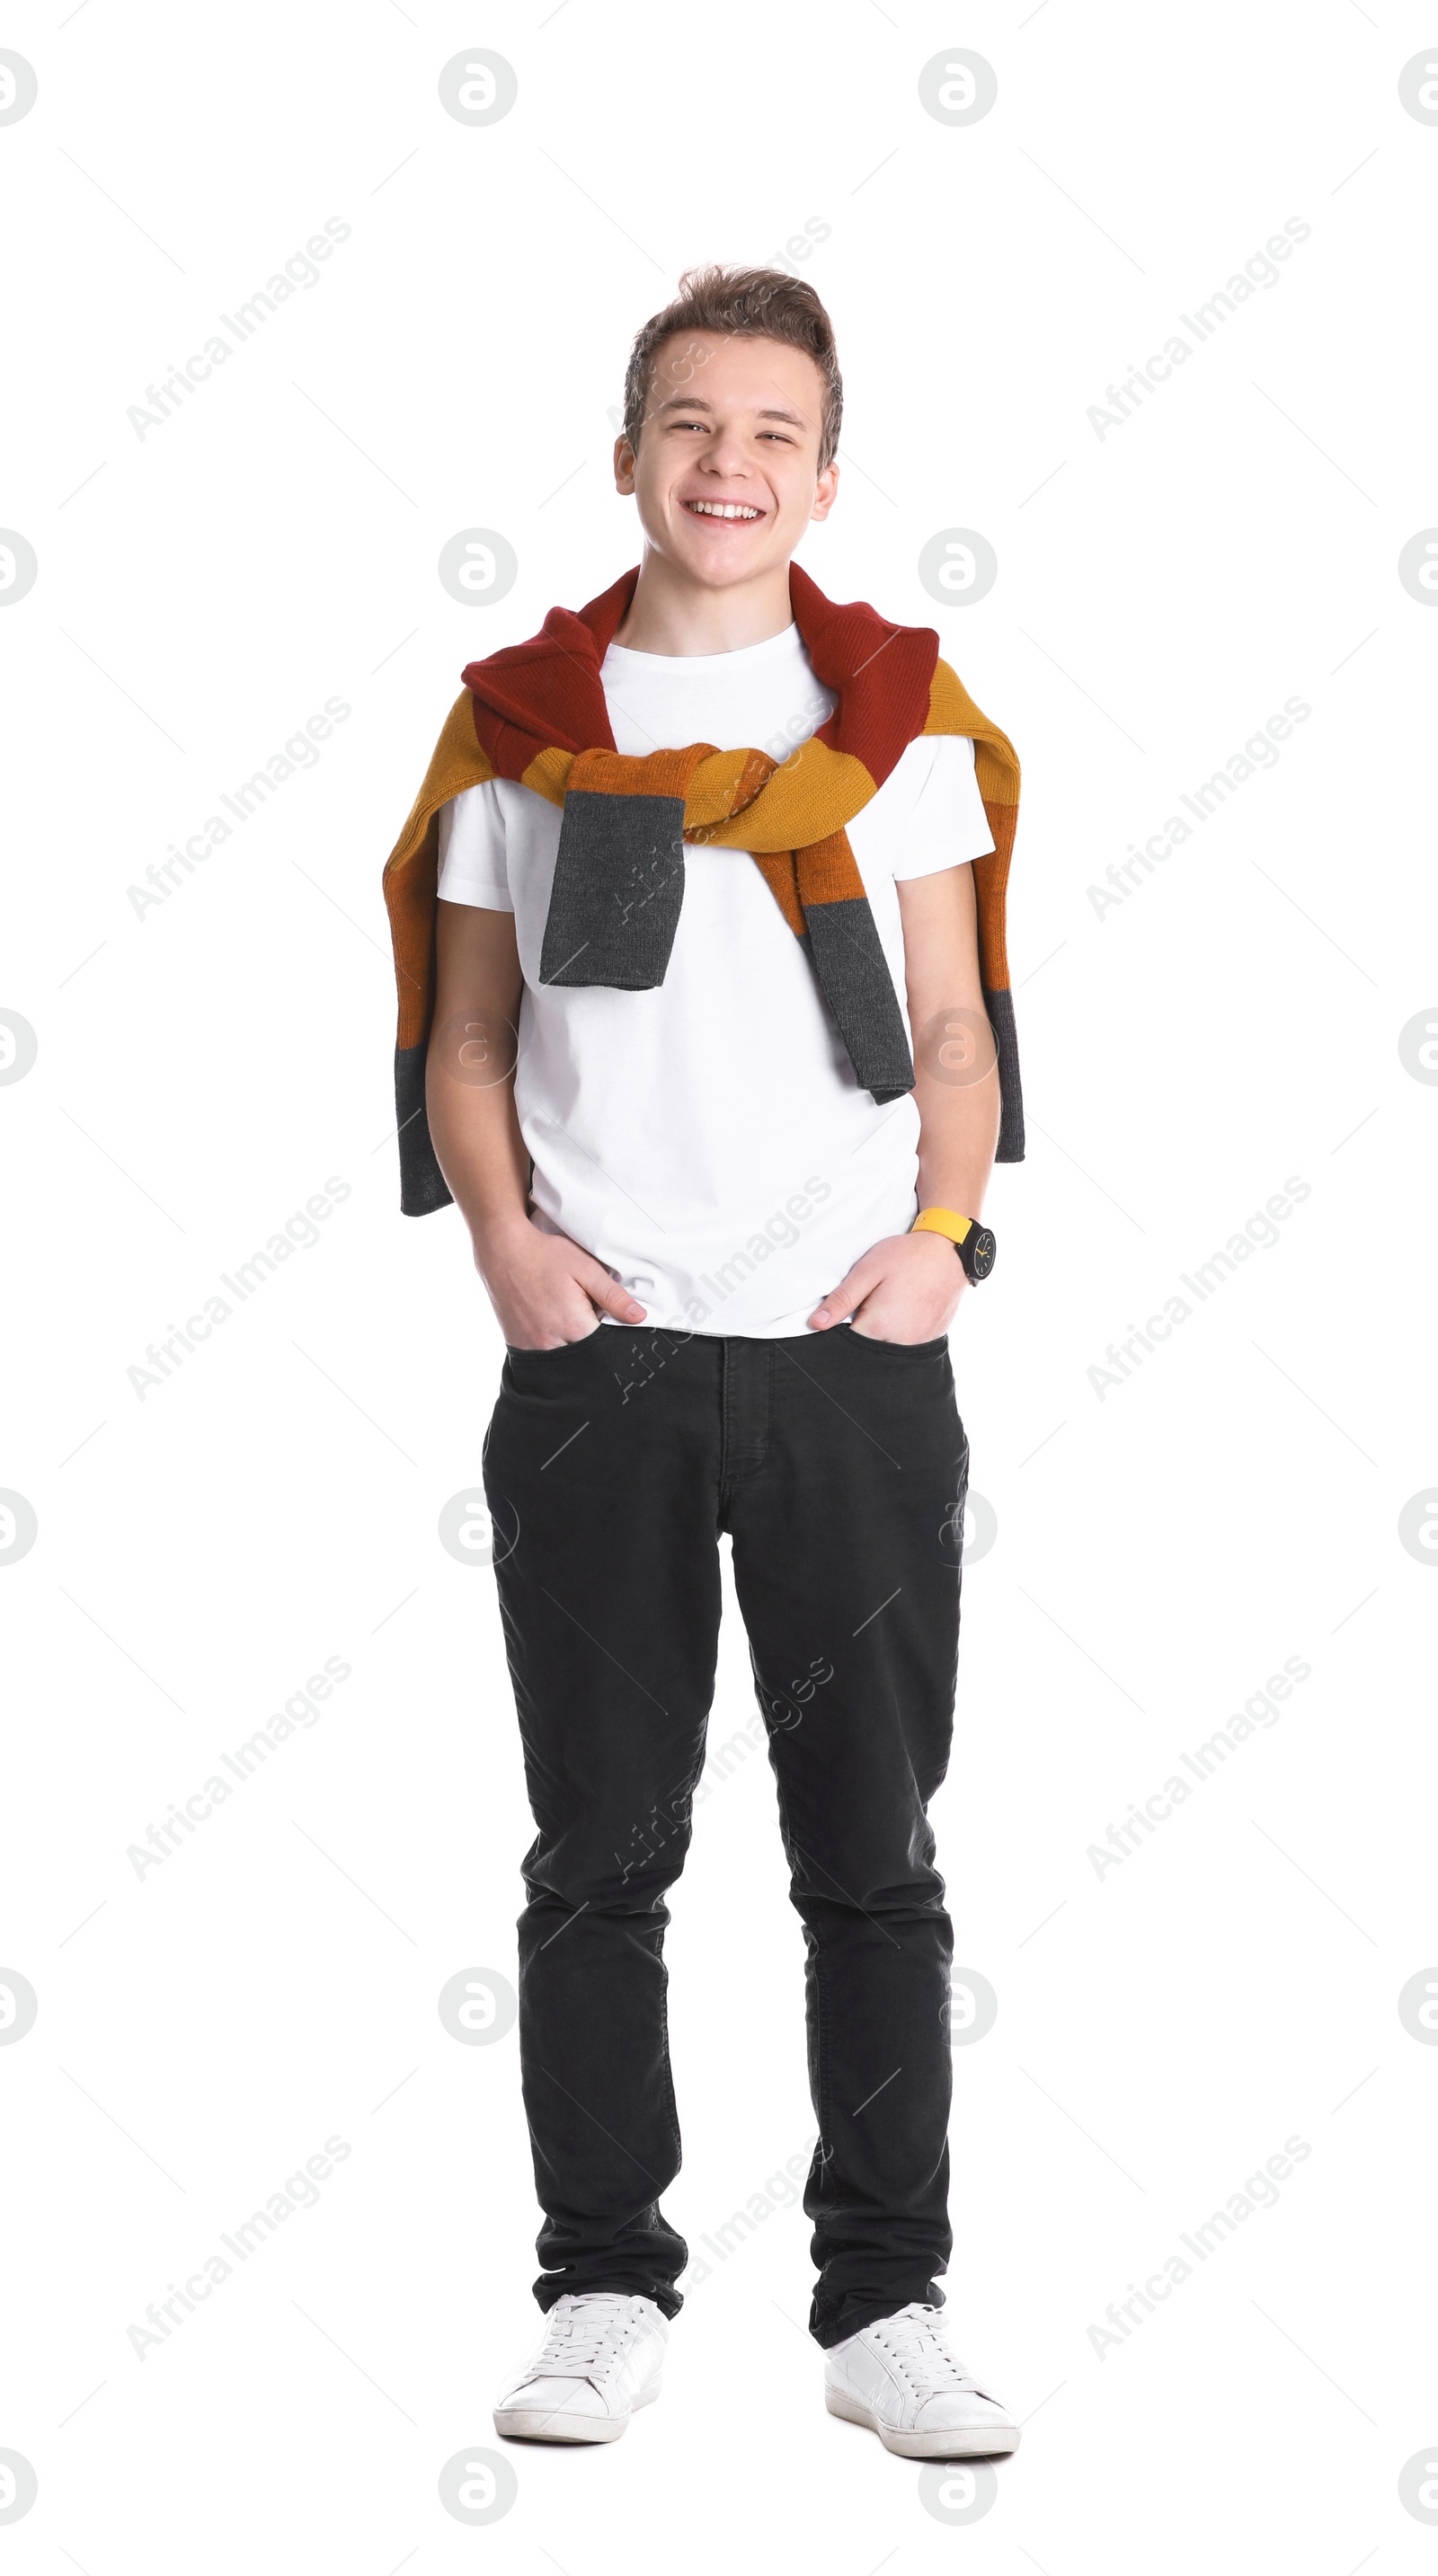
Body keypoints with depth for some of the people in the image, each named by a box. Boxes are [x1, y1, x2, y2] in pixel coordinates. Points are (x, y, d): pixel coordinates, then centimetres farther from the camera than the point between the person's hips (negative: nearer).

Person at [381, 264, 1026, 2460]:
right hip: (597, 1358, 0)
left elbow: (957, 1027, 8)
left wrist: (943, 1237, -7)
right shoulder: (521, 724, 9)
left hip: (857, 1357, 0)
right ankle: (605, 2295, 15)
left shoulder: (902, 714, 8)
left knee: (875, 1859, 5)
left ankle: (888, 2307, 14)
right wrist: (505, 1242, -4)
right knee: (601, 1854, 5)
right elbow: (467, 1034, 11)